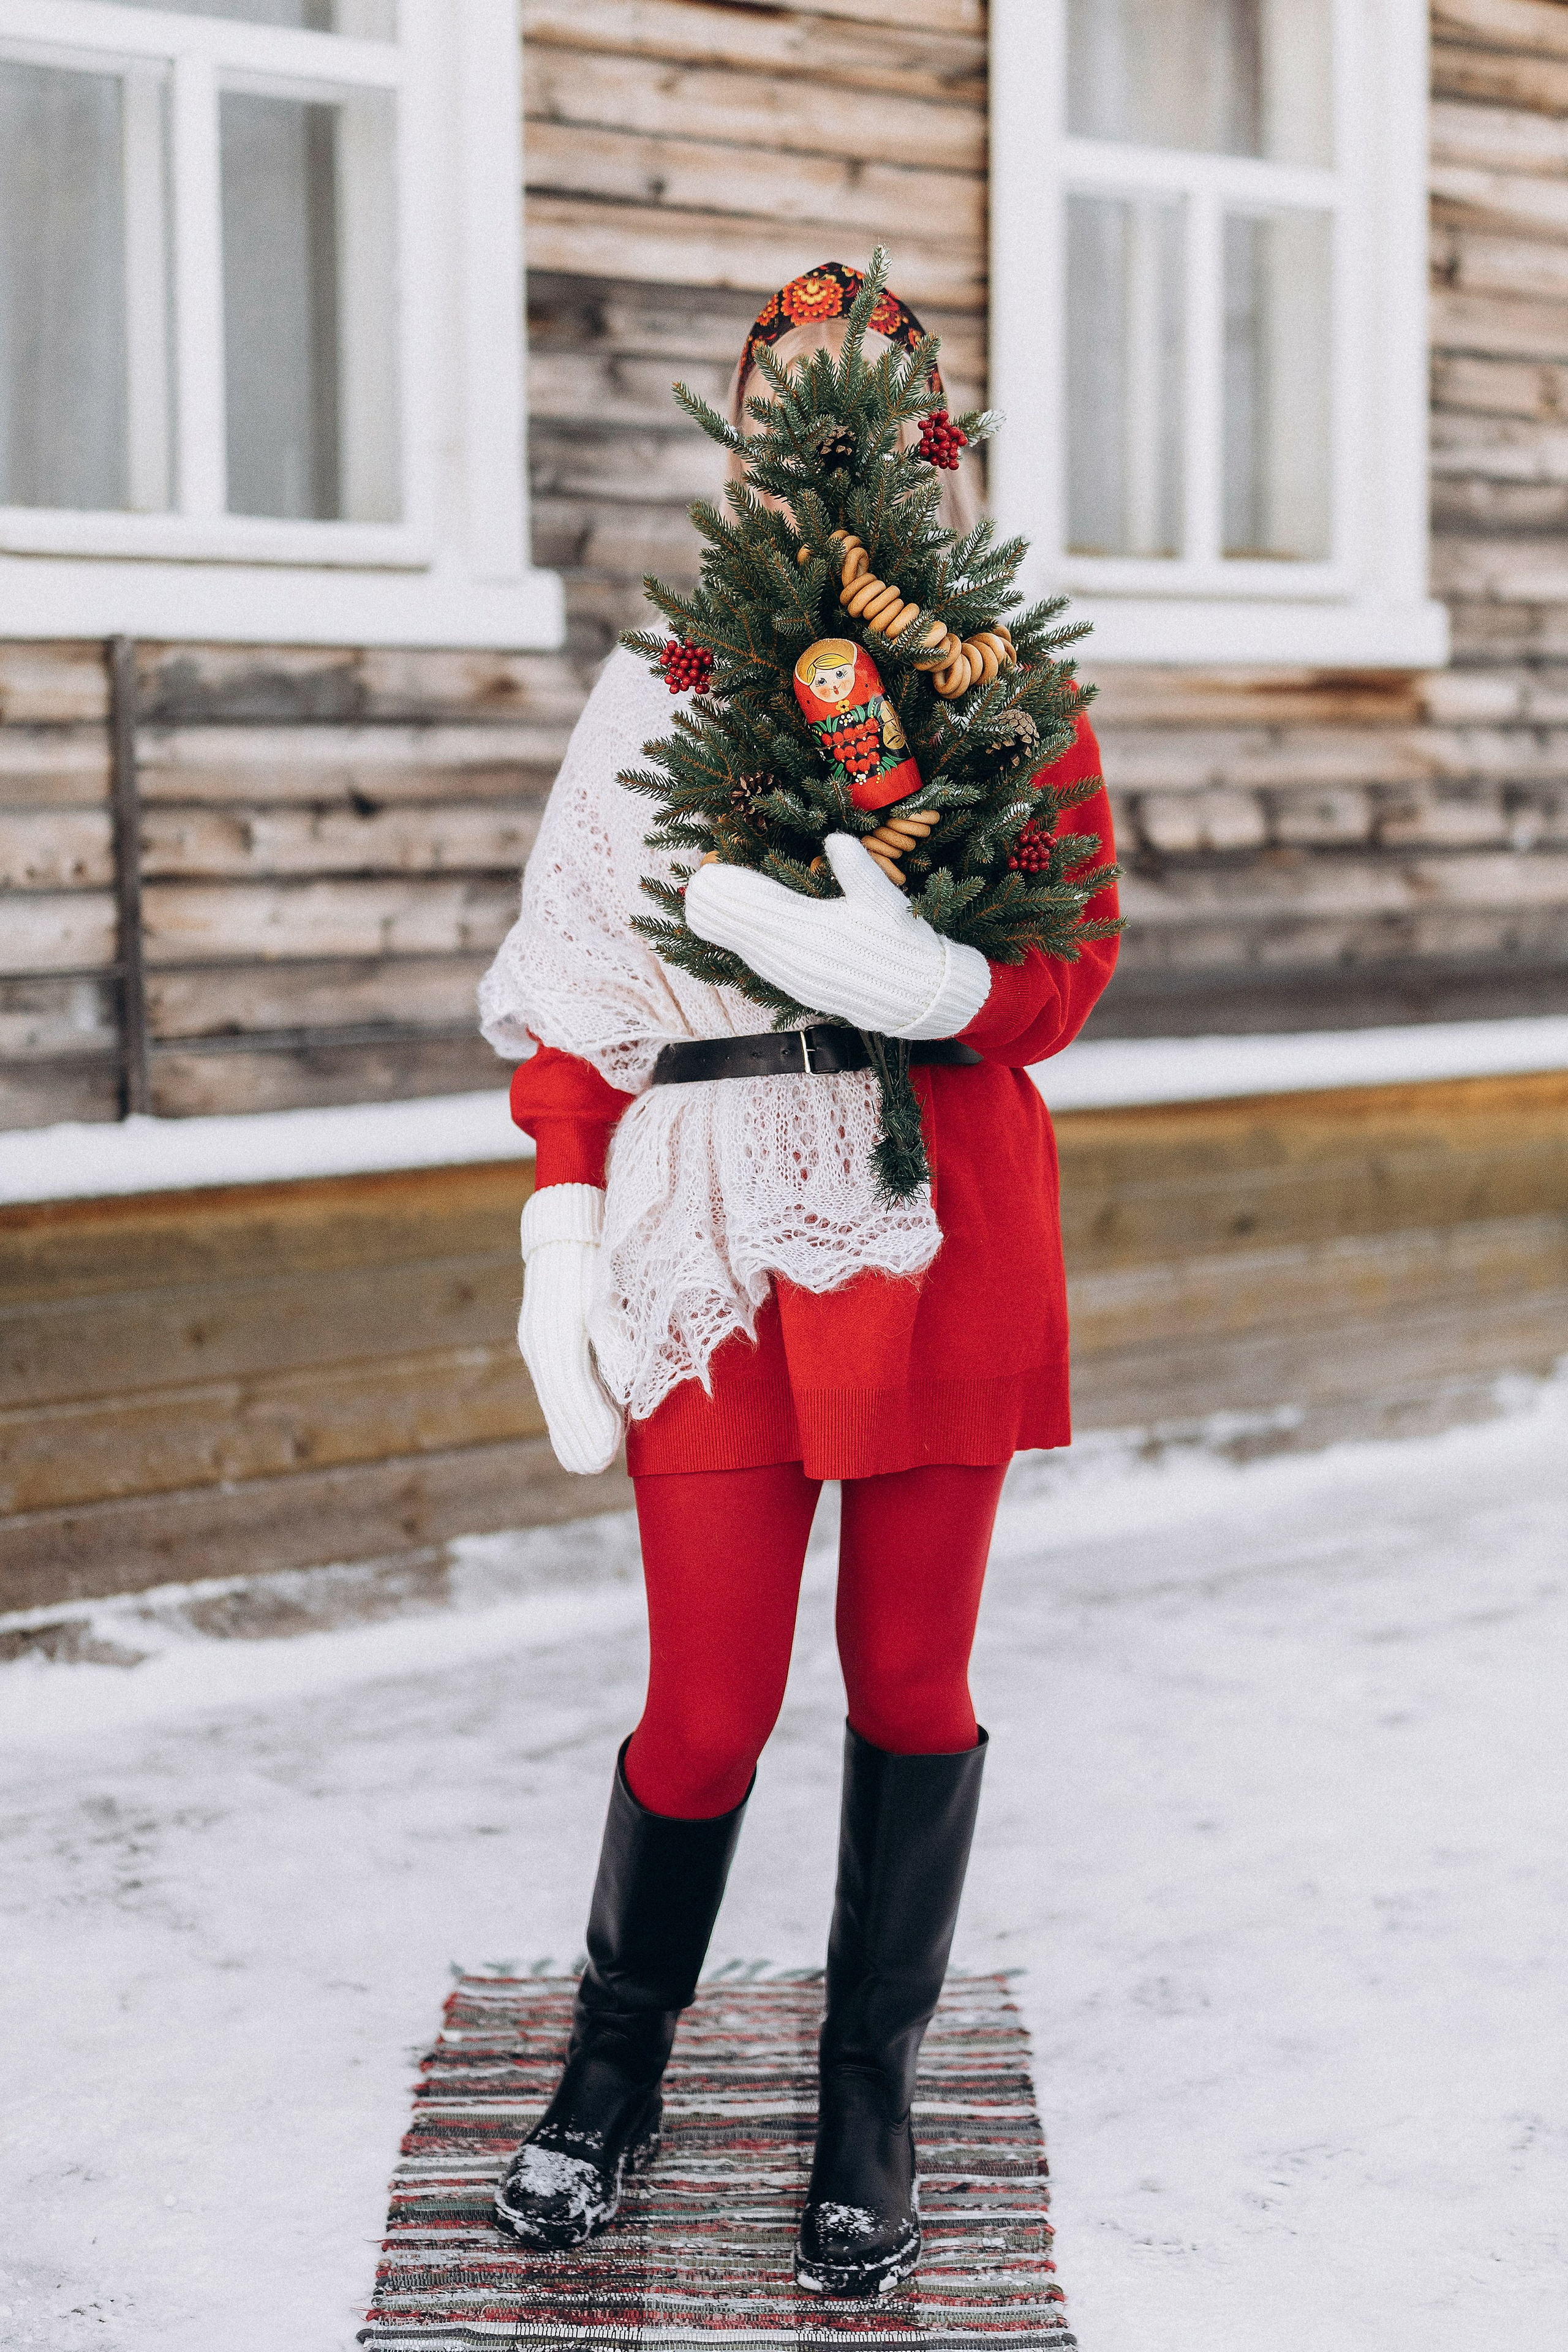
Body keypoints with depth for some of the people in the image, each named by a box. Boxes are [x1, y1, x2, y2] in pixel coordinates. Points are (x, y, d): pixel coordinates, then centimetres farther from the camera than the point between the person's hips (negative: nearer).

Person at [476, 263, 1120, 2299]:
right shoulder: (660, 688, 12)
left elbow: (1077, 965, 2)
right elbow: (572, 983, 9)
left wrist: (931, 982, -20)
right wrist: (564, 1223, -2)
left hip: (943, 1216, 0)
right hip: (713, 1218, 0)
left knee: (911, 1678, 5)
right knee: (711, 1707, -1)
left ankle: (871, 2108, 23)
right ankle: (615, 2067, 24)